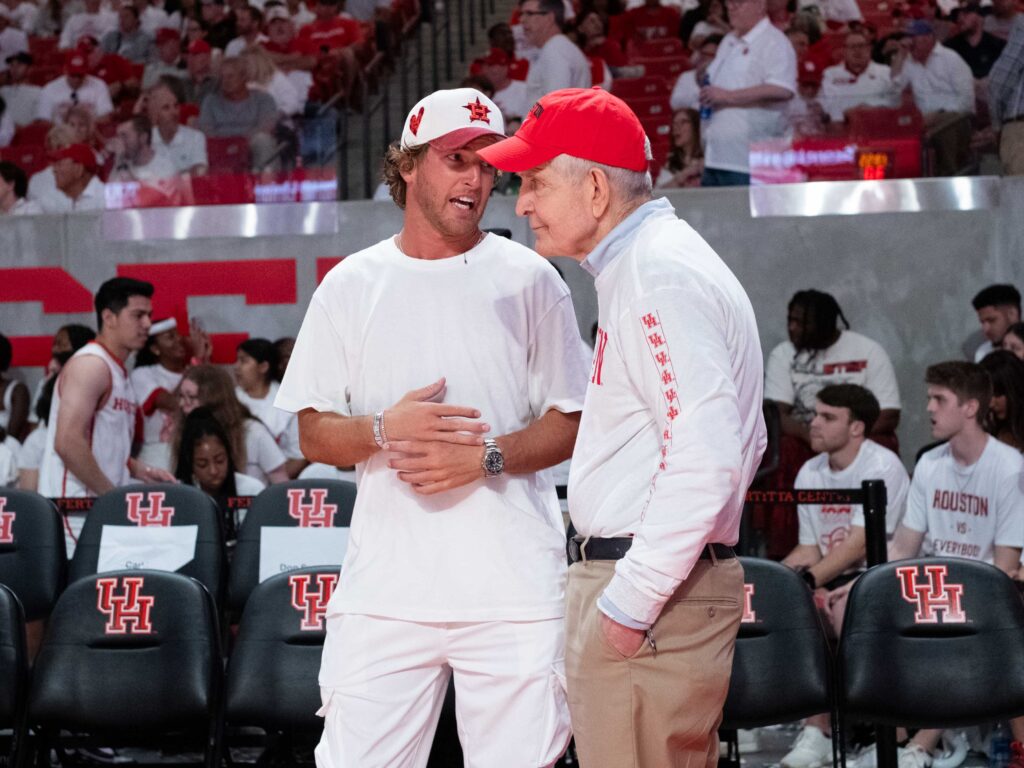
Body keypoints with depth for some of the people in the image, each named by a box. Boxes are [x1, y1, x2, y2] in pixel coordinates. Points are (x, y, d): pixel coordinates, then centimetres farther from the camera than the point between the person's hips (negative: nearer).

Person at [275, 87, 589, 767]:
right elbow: (314, 433, 10)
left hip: (513, 583, -1)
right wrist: (385, 430, -11)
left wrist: (486, 456, -11)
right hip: (385, 586, 1)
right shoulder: (353, 285, 10)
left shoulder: (529, 279, 7)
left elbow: (573, 424, 6)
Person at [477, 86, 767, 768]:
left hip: (648, 603, -11)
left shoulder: (660, 277, -14)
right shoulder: (635, 268, 18)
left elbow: (705, 458, -23)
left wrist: (633, 601, -21)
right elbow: (748, 443, 24)